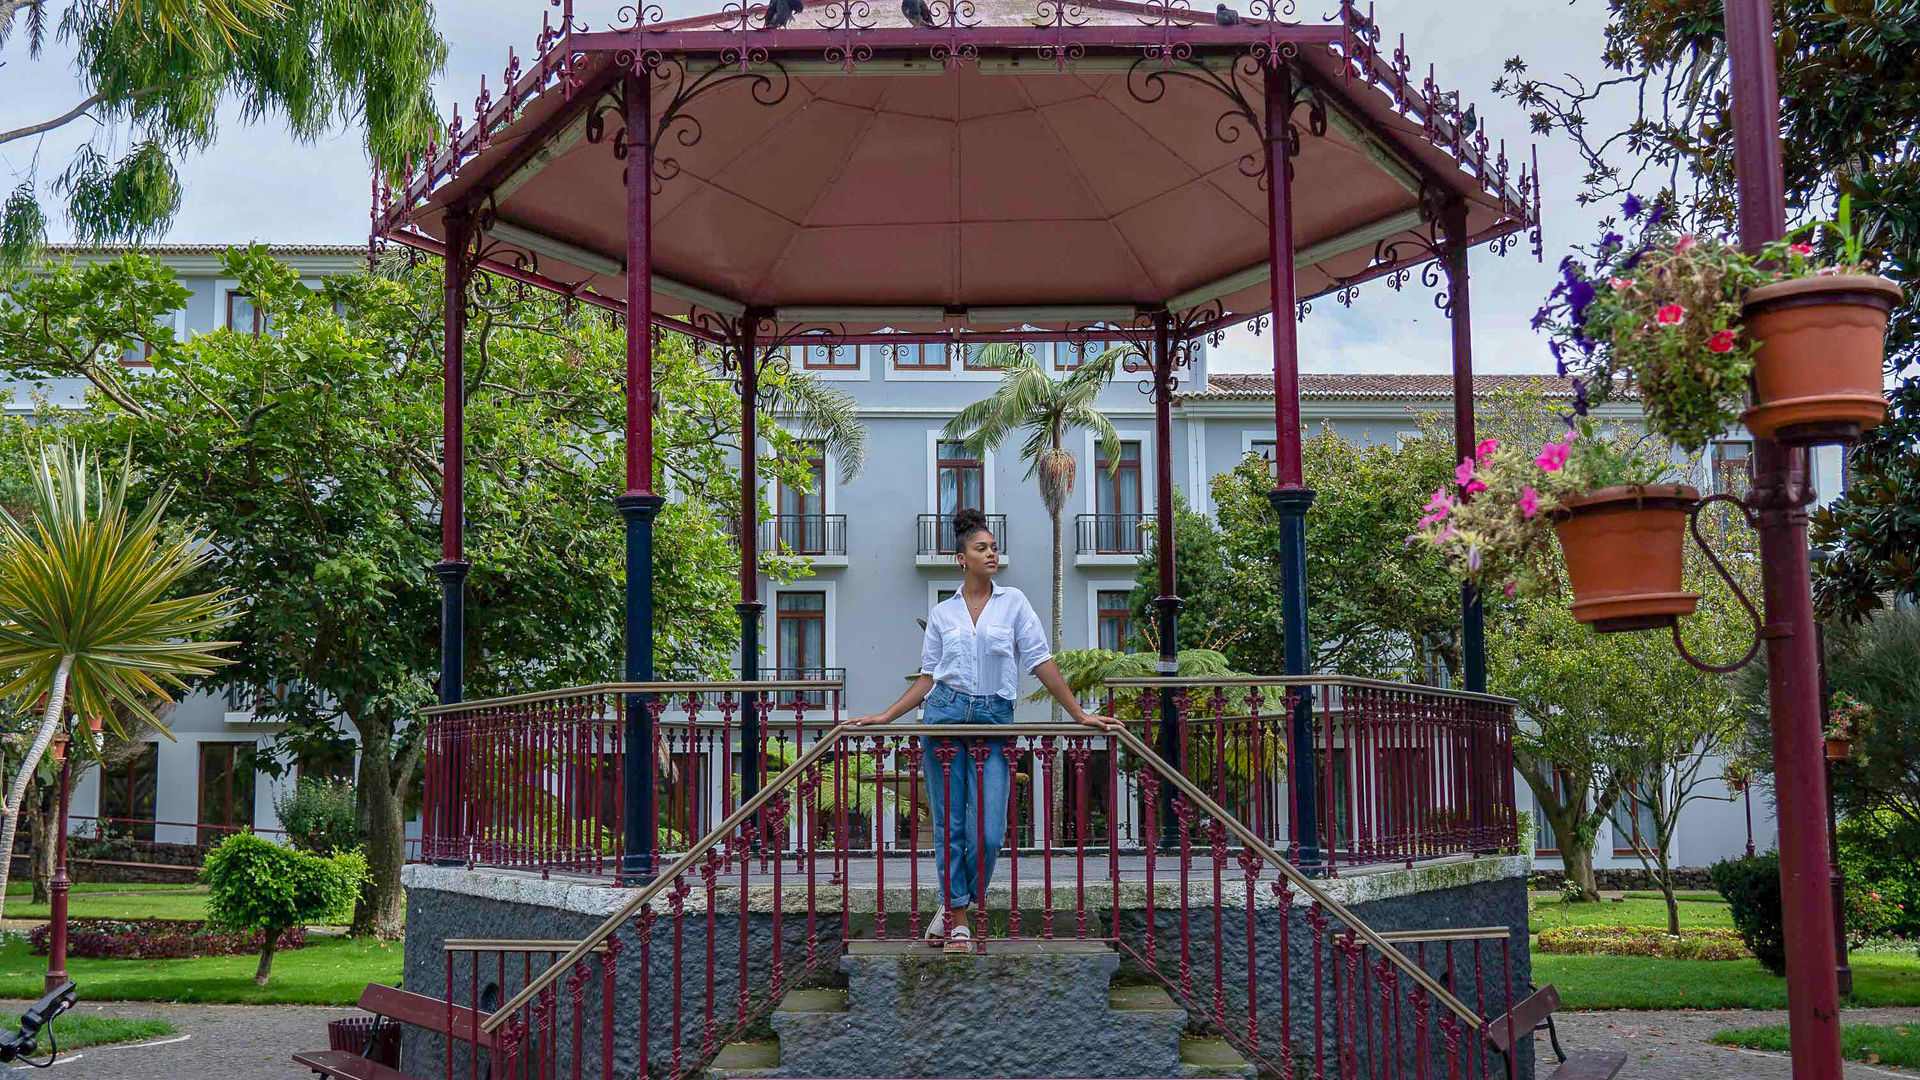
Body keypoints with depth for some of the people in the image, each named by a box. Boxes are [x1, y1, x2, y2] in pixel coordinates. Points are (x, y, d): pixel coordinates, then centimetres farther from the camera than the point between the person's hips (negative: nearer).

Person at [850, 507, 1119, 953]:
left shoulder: (1013, 602, 6)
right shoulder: (942, 612, 9)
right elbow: (927, 677, 12)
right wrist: (883, 717, 6)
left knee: (988, 833, -7)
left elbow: (1041, 662, 5)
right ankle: (957, 922, 14)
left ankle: (955, 904, 16)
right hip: (946, 714, 1)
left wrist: (1079, 714, 1)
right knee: (950, 828, 2)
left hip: (994, 719, -1)